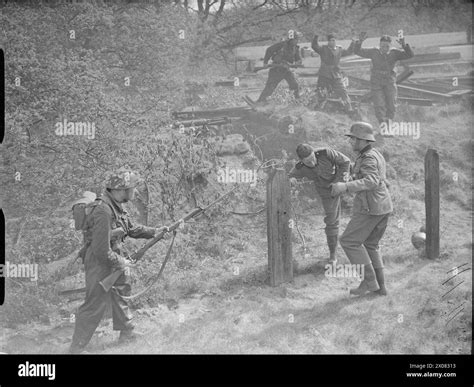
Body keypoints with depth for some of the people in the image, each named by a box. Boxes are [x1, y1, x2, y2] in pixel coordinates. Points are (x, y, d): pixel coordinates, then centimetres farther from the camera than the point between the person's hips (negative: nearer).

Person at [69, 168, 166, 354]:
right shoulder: (103, 211, -29)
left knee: (122, 293, 22)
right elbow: (102, 251, -29)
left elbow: (132, 229, 18)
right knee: (94, 306, -2)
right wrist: (120, 262, -16)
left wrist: (155, 232, 12)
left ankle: (126, 332, 40)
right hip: (100, 264, -10)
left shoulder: (117, 207, 3)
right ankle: (76, 348, 9)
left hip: (113, 261, 10)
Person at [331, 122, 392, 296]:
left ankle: (369, 280, 0)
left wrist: (345, 186, -42)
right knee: (370, 245, 18)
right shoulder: (375, 155, 15)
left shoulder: (368, 159, -16)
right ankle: (379, 286, 16)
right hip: (383, 206, 10)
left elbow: (372, 182, -33)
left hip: (370, 208, -10)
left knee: (349, 242, 0)